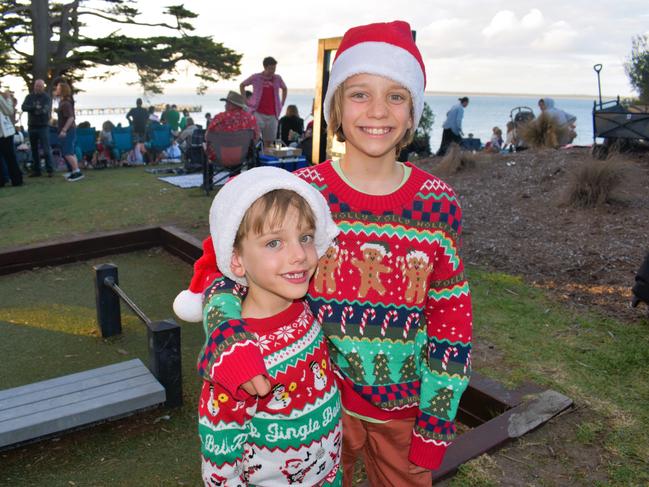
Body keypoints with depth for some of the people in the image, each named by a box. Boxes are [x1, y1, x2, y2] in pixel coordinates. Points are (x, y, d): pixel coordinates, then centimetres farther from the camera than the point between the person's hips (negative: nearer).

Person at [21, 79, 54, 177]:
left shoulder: (47, 97, 0)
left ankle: (50, 170, -5)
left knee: (46, 149, -9)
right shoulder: (29, 97, 10)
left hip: (43, 126, -4)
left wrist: (31, 109, -9)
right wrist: (35, 107, -17)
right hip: (32, 126, 4)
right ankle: (36, 170, 13)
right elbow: (24, 107, -5)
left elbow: (45, 110, -15)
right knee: (34, 150, 8)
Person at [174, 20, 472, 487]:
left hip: (404, 406, 1)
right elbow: (227, 269, -11)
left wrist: (436, 421, -2)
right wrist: (230, 336, -32)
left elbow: (451, 318, -4)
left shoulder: (438, 205, -10)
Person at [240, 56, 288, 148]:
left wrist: (282, 103, 16)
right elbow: (242, 85, 14)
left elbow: (284, 89, 27)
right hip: (258, 112, -3)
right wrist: (245, 100, 6)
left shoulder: (278, 78, 8)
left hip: (272, 114, 3)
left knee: (269, 140, 4)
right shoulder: (256, 77, 1)